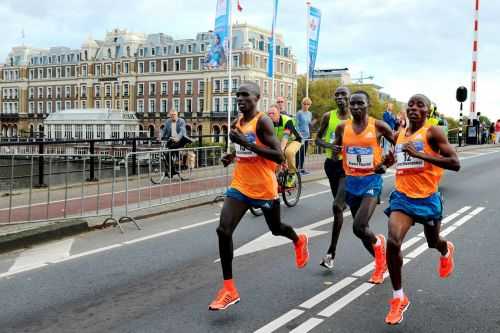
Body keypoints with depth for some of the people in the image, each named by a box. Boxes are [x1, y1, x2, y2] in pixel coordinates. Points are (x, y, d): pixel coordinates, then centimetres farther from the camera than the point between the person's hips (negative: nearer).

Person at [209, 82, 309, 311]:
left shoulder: (263, 121, -16)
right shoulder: (237, 122, 7)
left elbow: (279, 156, -25)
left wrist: (246, 143, -30)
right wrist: (233, 156, 4)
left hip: (264, 188, -5)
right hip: (240, 186, 6)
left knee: (276, 228, 17)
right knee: (223, 230, -12)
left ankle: (299, 241, 55)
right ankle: (229, 289, -4)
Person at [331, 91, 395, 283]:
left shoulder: (378, 126, -7)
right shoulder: (342, 127, 2)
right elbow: (335, 151, 16)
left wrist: (386, 164, -5)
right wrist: (335, 151, -6)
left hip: (371, 181, -4)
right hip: (351, 181, 4)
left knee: (359, 227, -20)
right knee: (361, 229, 12)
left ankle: (378, 243, 15)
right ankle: (381, 262, 35)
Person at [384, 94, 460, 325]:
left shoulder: (432, 132, -10)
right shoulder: (400, 135, 8)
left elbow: (455, 164, -21)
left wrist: (420, 155, -28)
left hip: (428, 198, -3)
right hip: (402, 196, 3)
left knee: (433, 243, 18)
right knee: (393, 242, -18)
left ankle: (446, 251, 60)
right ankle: (398, 298, -4)